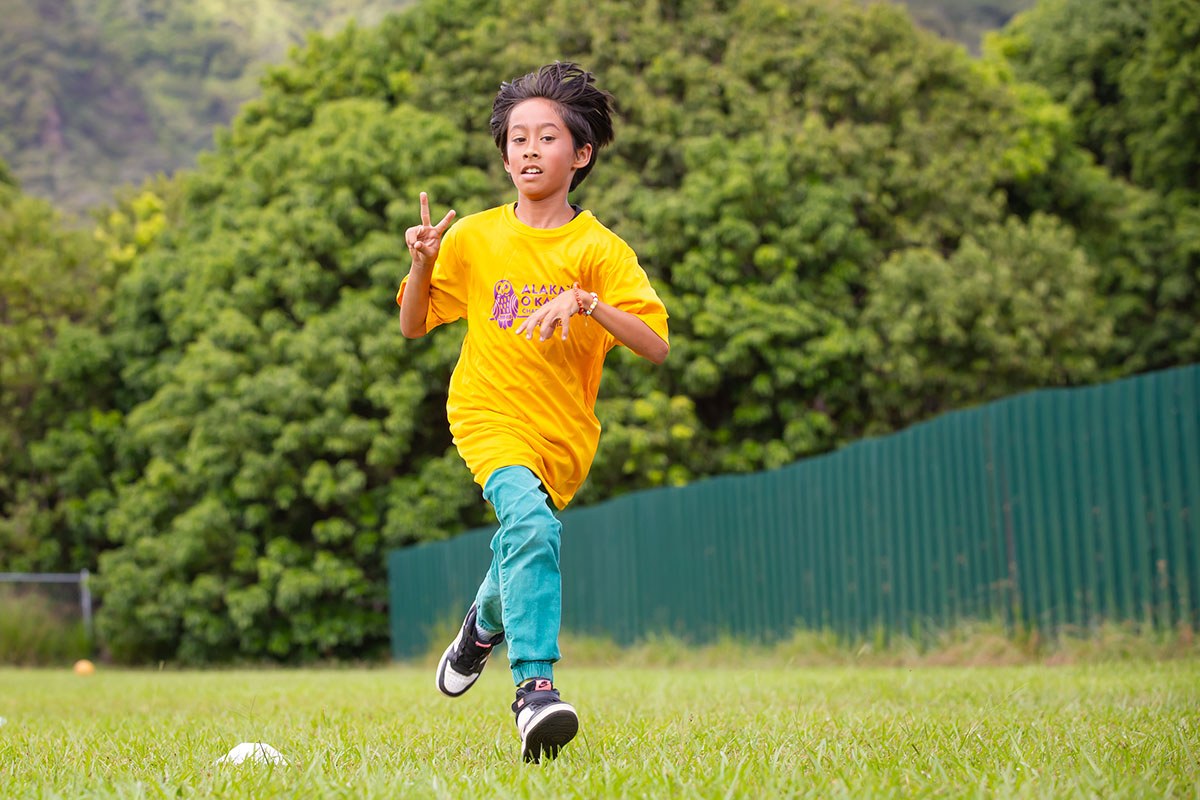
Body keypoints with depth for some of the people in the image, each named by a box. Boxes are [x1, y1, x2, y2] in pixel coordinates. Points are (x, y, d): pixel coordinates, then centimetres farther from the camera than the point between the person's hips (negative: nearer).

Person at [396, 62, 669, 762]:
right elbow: (414, 325, 10)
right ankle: (535, 686, -33)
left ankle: (486, 624, 50)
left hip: (564, 434, 1)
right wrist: (423, 264, -9)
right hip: (489, 415, -1)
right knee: (531, 522, -28)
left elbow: (656, 345, -14)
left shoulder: (599, 250, -5)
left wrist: (584, 302, -28)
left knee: (522, 548, 14)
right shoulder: (475, 237, 2)